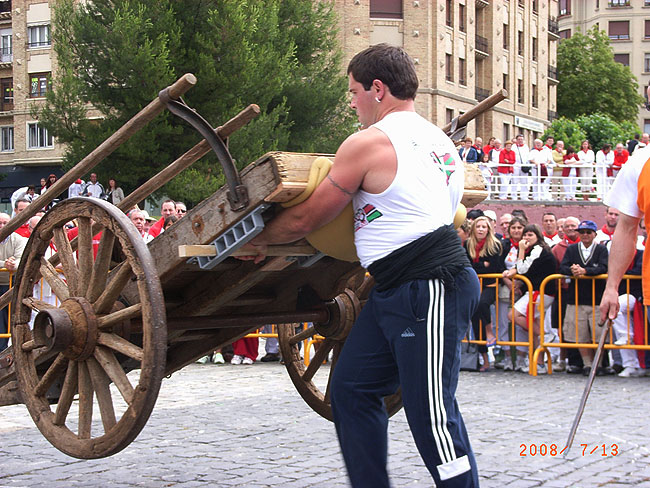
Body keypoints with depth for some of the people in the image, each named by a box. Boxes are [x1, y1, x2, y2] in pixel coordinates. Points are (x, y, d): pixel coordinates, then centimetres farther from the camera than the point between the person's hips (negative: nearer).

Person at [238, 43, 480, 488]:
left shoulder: (368, 143, -10)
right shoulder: (440, 140, 17)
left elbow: (304, 220, -3)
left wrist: (260, 239, 15)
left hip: (432, 289, -10)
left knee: (431, 409, -7)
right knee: (353, 388, 12)